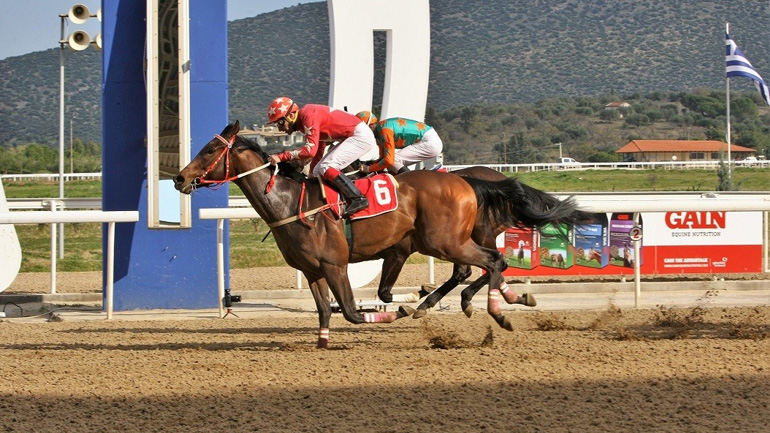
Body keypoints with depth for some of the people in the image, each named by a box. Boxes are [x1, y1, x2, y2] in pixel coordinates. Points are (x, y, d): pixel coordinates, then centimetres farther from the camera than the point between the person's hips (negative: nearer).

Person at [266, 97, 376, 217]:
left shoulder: (309, 116, -21)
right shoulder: (303, 123, 11)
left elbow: (310, 150, -29)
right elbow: (318, 152, 19)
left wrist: (281, 156, -26)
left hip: (361, 136, -10)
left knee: (325, 168, -19)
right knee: (318, 171, 7)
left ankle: (358, 199, -22)